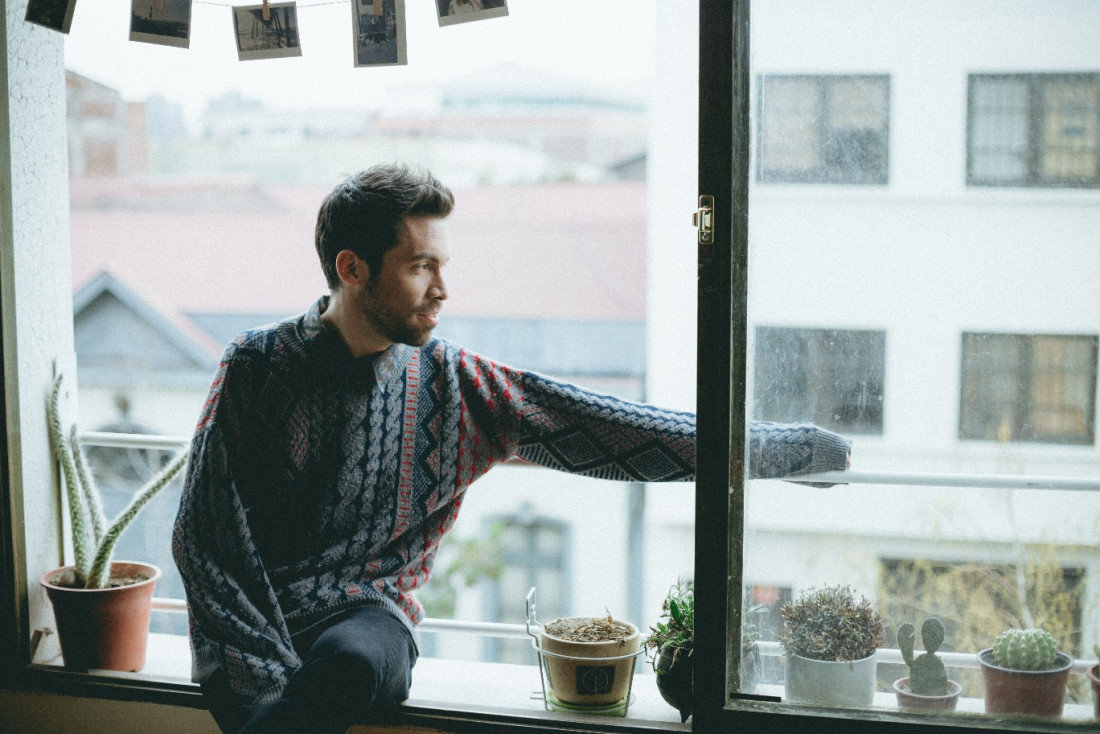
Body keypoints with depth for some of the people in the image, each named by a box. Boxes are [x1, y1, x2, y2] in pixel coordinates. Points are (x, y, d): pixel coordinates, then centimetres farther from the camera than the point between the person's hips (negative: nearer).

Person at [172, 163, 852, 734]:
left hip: (368, 614, 2)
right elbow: (206, 532, -3)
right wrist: (273, 674, -16)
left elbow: (615, 432, 2)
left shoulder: (456, 384, 2)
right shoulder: (260, 364, -2)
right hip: (252, 623, -1)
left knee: (356, 660, -34)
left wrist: (806, 447, 2)